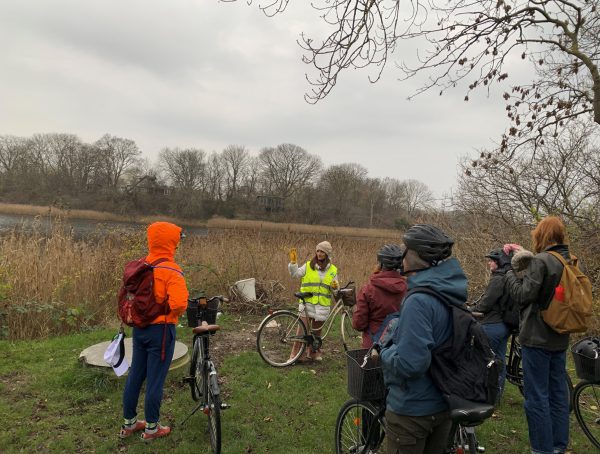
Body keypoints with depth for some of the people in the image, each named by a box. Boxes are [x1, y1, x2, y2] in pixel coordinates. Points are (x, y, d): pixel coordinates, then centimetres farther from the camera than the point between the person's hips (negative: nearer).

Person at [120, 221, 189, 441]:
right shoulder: (171, 271, -20)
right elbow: (179, 304, -28)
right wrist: (172, 312, -8)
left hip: (140, 327, 7)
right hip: (161, 329, -7)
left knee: (135, 375, 17)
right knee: (155, 380, 6)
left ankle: (129, 423, 32)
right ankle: (151, 428, 20)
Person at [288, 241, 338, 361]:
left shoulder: (333, 270, 7)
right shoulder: (308, 266, 2)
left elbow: (334, 290, 12)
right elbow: (295, 274, -8)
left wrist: (334, 287, -10)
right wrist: (293, 262, -20)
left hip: (322, 305, 2)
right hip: (307, 303, -2)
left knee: (316, 331, 12)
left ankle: (313, 352, 31)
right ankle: (294, 354, 4)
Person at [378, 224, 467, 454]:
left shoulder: (419, 300, -28)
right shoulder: (452, 293, 0)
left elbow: (409, 364, -31)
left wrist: (384, 351, -12)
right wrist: (393, 341, 9)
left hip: (413, 409, -8)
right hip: (444, 403, 8)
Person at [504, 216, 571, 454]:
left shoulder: (540, 261, -16)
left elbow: (523, 295, -18)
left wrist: (509, 272, -4)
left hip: (537, 338, -8)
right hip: (560, 338, 8)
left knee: (536, 396, 1)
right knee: (558, 393, 16)